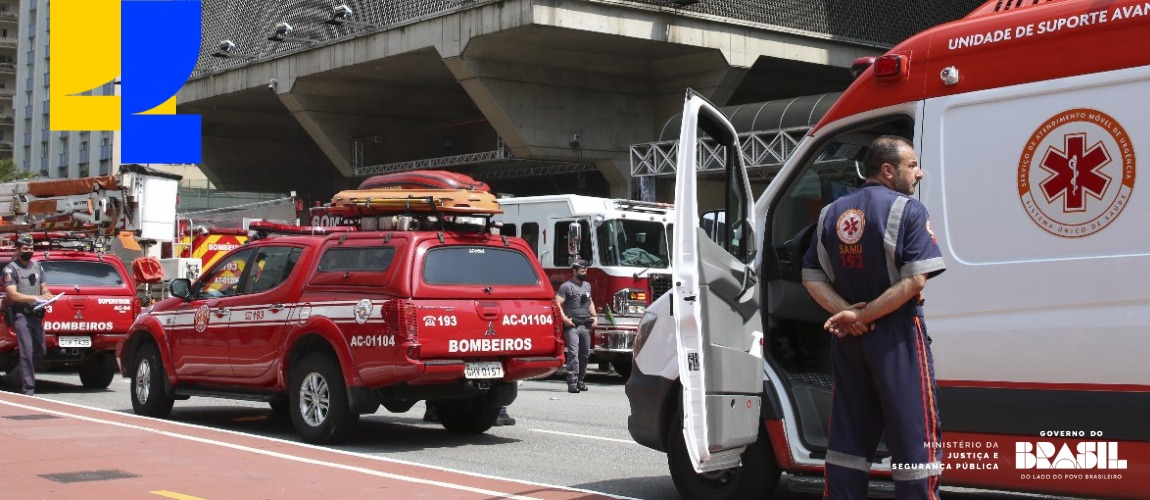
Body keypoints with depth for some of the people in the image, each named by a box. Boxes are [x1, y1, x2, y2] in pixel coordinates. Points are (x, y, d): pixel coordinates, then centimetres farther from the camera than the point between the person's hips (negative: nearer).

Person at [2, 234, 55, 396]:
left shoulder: (37, 266, 17)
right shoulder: (11, 269, -2)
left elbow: (44, 288, 21)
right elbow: (13, 295, -11)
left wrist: (47, 295, -3)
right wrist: (36, 298, -20)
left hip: (36, 315, 6)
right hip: (20, 315, -6)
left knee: (39, 351, 7)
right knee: (27, 352, -11)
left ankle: (12, 378, 24)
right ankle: (28, 387, -7)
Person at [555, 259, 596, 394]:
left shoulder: (587, 285, 18)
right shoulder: (566, 286, -5)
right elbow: (557, 303, -12)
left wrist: (594, 316, 17)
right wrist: (564, 318, -21)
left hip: (586, 325, 7)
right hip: (572, 325, -7)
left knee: (585, 353, 12)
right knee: (573, 353, -15)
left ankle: (580, 380, 25)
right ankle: (572, 383, -16)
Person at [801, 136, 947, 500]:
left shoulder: (831, 213, 9)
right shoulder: (907, 210, -9)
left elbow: (812, 278, 5)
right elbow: (915, 280, -19)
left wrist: (846, 313, -7)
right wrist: (862, 316, -16)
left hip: (847, 338, 6)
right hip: (896, 337, -6)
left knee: (848, 435, 12)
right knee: (914, 438, 0)